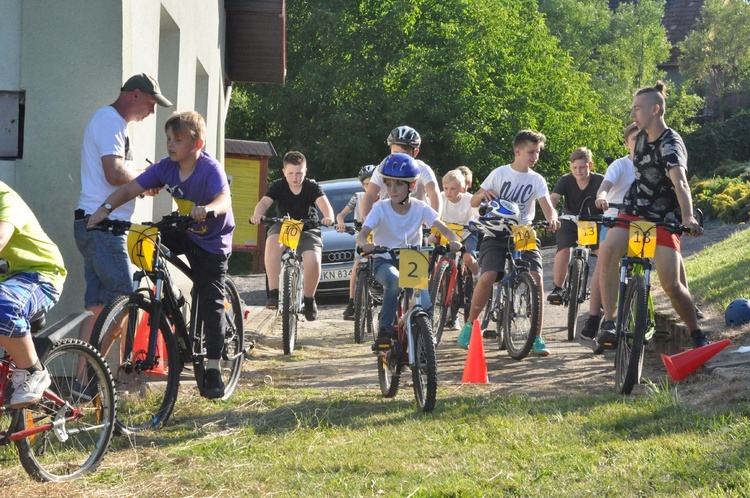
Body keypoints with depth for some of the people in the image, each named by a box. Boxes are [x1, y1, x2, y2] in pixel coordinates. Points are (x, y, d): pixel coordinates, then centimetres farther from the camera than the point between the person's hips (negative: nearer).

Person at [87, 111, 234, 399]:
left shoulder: (210, 169, -26)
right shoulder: (167, 168, -10)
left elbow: (225, 199, -43)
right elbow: (131, 188, -13)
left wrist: (207, 210, -64)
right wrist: (106, 208, -28)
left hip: (212, 241, -6)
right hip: (184, 233, 6)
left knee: (210, 303, -7)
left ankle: (213, 369, 0)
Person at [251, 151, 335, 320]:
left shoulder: (312, 187, -7)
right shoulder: (278, 186, -5)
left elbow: (324, 203, -23)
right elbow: (264, 202, -20)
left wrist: (328, 217, -47)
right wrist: (257, 215, -44)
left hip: (308, 230, 0)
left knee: (313, 261, -29)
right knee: (272, 242, -36)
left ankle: (309, 299, -1)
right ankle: (274, 293, -31)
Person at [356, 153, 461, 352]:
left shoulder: (420, 208, -6)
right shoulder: (381, 208, -10)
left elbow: (445, 229, -15)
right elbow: (362, 234, -21)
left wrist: (454, 241, -39)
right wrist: (365, 243, -46)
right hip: (385, 261, -2)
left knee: (425, 305, -21)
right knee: (394, 280, -38)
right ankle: (385, 330, -26)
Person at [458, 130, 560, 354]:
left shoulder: (537, 180, 6)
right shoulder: (500, 174, 3)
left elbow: (547, 206, -7)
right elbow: (474, 202, 5)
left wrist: (552, 218, -31)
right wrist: (483, 195, -19)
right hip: (497, 233, -1)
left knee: (536, 277, -20)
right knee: (487, 277, -23)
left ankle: (536, 337, -11)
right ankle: (470, 324, 0)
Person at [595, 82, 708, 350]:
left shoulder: (671, 144, -19)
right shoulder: (641, 138, 5)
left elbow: (680, 182, -36)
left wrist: (688, 217, -52)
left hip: (663, 219, -5)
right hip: (633, 211, 5)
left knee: (671, 284, -14)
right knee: (607, 251, -26)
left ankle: (697, 335, 12)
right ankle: (608, 323, -24)